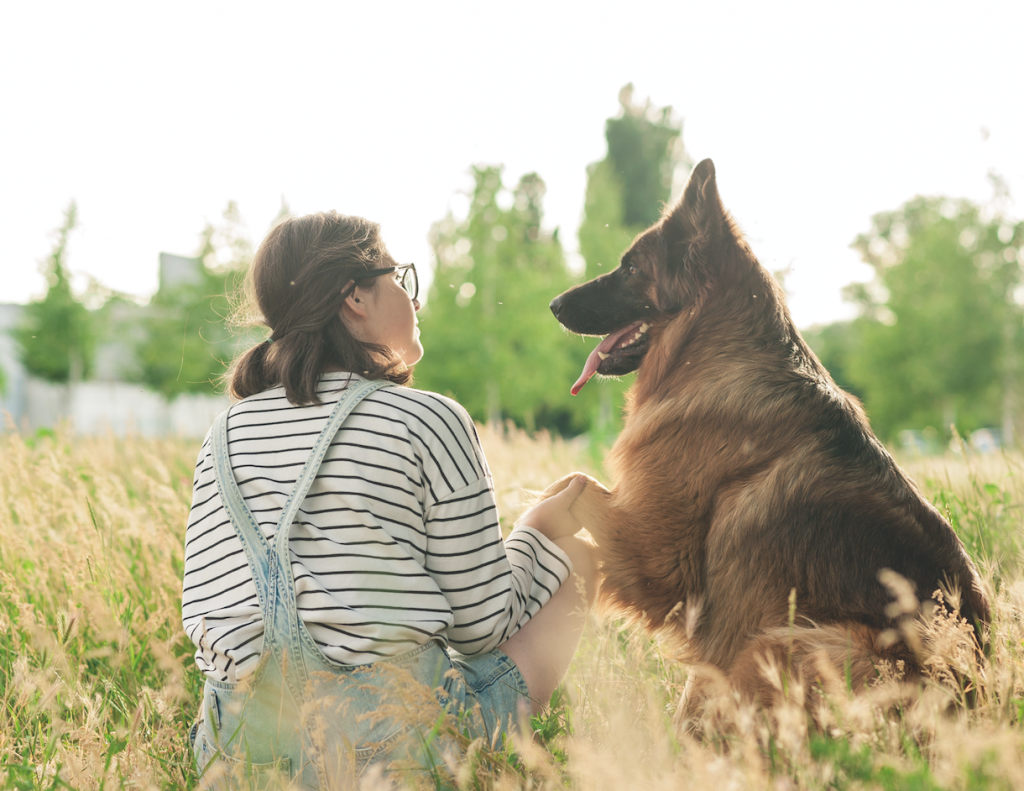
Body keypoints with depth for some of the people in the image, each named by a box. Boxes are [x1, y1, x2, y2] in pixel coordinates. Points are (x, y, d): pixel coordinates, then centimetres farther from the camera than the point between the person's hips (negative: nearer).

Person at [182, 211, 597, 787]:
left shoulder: (230, 428, 7)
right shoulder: (429, 421, -9)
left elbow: (204, 607, 7)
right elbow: (481, 626, -5)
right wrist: (541, 530, 12)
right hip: (390, 733, -6)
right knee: (577, 558, 13)